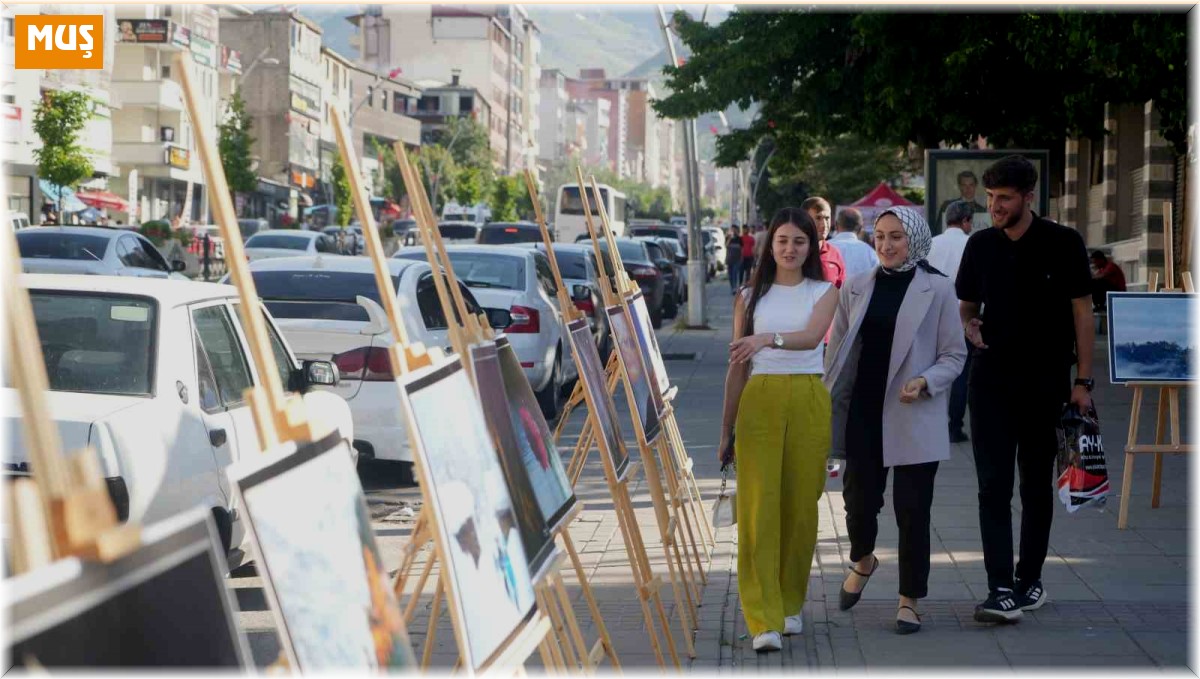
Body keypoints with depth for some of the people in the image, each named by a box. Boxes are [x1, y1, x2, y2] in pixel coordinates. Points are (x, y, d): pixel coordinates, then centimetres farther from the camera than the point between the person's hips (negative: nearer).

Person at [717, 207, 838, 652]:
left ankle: (789, 605, 22)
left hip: (808, 402, 0)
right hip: (759, 401, 0)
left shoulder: (823, 293, 6)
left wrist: (769, 339, -35)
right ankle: (764, 620, -9)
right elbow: (737, 366, 12)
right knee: (759, 506, -8)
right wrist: (726, 428, 11)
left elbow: (811, 336, -15)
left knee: (800, 506, 4)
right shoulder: (750, 297, 10)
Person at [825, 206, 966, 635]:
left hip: (913, 419, -3)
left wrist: (924, 383, -18)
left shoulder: (937, 289, -2)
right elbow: (836, 352, 13)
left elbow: (954, 354, 0)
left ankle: (910, 600, 15)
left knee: (912, 511, 2)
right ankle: (862, 561, 39)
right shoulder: (856, 288, 7)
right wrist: (826, 407, 9)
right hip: (863, 415, 3)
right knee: (859, 499, 6)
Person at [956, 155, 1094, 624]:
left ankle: (1030, 578, 22)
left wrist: (1083, 380, -7)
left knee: (1036, 484, 9)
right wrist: (969, 325, -6)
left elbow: (1082, 312, -2)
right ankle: (1001, 590, -9)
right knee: (993, 486, -6)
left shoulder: (1063, 244, -4)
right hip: (991, 381, 2)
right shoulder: (981, 246, 5)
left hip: (1045, 382, -2)